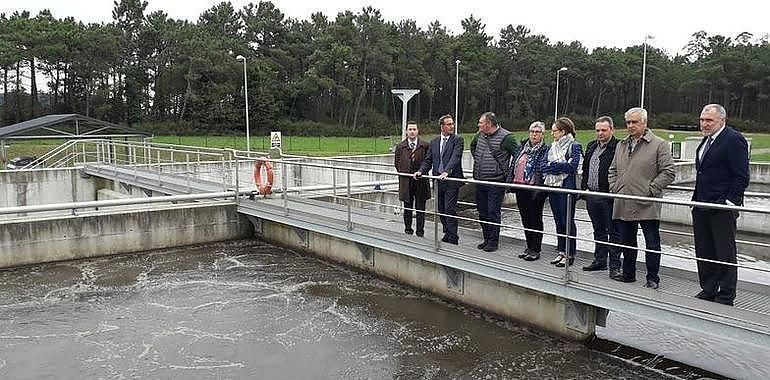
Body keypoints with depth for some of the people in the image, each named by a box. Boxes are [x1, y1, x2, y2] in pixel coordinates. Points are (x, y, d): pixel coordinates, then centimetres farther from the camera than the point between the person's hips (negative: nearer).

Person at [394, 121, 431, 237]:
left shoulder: (425, 145, -2)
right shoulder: (400, 146, 4)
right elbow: (397, 163, 11)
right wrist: (403, 173, 7)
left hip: (421, 181, -1)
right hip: (406, 181, 2)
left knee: (420, 208, 4)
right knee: (407, 207, 11)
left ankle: (420, 230, 14)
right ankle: (408, 229, 23)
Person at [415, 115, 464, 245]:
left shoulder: (458, 140, -3)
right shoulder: (434, 142, 13)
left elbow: (455, 157, -17)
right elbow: (428, 160, 13)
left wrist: (447, 171, -30)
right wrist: (421, 171, -5)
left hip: (452, 180, -6)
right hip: (438, 180, 6)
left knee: (449, 209, -9)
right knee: (441, 209, 12)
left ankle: (453, 238, 1)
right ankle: (447, 234, 26)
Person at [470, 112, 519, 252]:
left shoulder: (506, 137, -12)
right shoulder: (479, 135, 8)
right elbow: (472, 147, 30)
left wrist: (509, 175, -11)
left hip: (496, 183, -7)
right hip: (479, 182, 7)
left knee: (493, 212, -4)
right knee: (482, 212, 12)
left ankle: (494, 241, 6)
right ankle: (486, 239, 23)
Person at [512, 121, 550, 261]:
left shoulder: (545, 150, -7)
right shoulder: (523, 147, 12)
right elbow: (514, 164, 17)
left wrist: (539, 190, -19)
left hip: (534, 188, -6)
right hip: (520, 188, 7)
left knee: (535, 219, 3)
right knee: (525, 218, 14)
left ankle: (536, 249, 13)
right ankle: (529, 247, 26)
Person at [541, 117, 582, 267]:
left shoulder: (574, 146, -5)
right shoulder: (552, 147, 14)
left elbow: (572, 166, -18)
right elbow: (542, 165, 5)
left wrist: (552, 165, -9)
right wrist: (560, 166, -11)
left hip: (567, 187, -7)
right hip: (553, 186, 7)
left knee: (567, 220, -1)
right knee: (558, 221, 11)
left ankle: (569, 254, 7)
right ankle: (561, 251, 20)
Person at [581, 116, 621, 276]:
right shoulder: (591, 146, 15)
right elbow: (585, 170, 21)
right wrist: (584, 188, 11)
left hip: (609, 197, -7)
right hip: (592, 196, 7)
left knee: (613, 232, 2)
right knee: (599, 230, 17)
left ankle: (614, 265, 9)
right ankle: (600, 261, 27)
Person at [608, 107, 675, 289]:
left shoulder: (659, 145, -3)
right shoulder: (621, 145, 15)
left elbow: (668, 172, -8)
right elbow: (613, 170, 23)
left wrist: (651, 190, -13)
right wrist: (614, 187, 9)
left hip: (647, 206, -5)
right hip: (623, 205, 6)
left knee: (652, 243, 2)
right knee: (626, 242, 14)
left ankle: (653, 278, 12)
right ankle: (628, 273, 27)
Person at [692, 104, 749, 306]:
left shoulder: (734, 139, -11)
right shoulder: (706, 141, 16)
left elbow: (741, 177, -14)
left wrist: (729, 202, -18)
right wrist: (696, 198, 14)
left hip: (722, 208, -8)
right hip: (701, 207, 9)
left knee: (725, 253, 3)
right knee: (703, 251, 13)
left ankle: (726, 296, 13)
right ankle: (708, 290, 25)